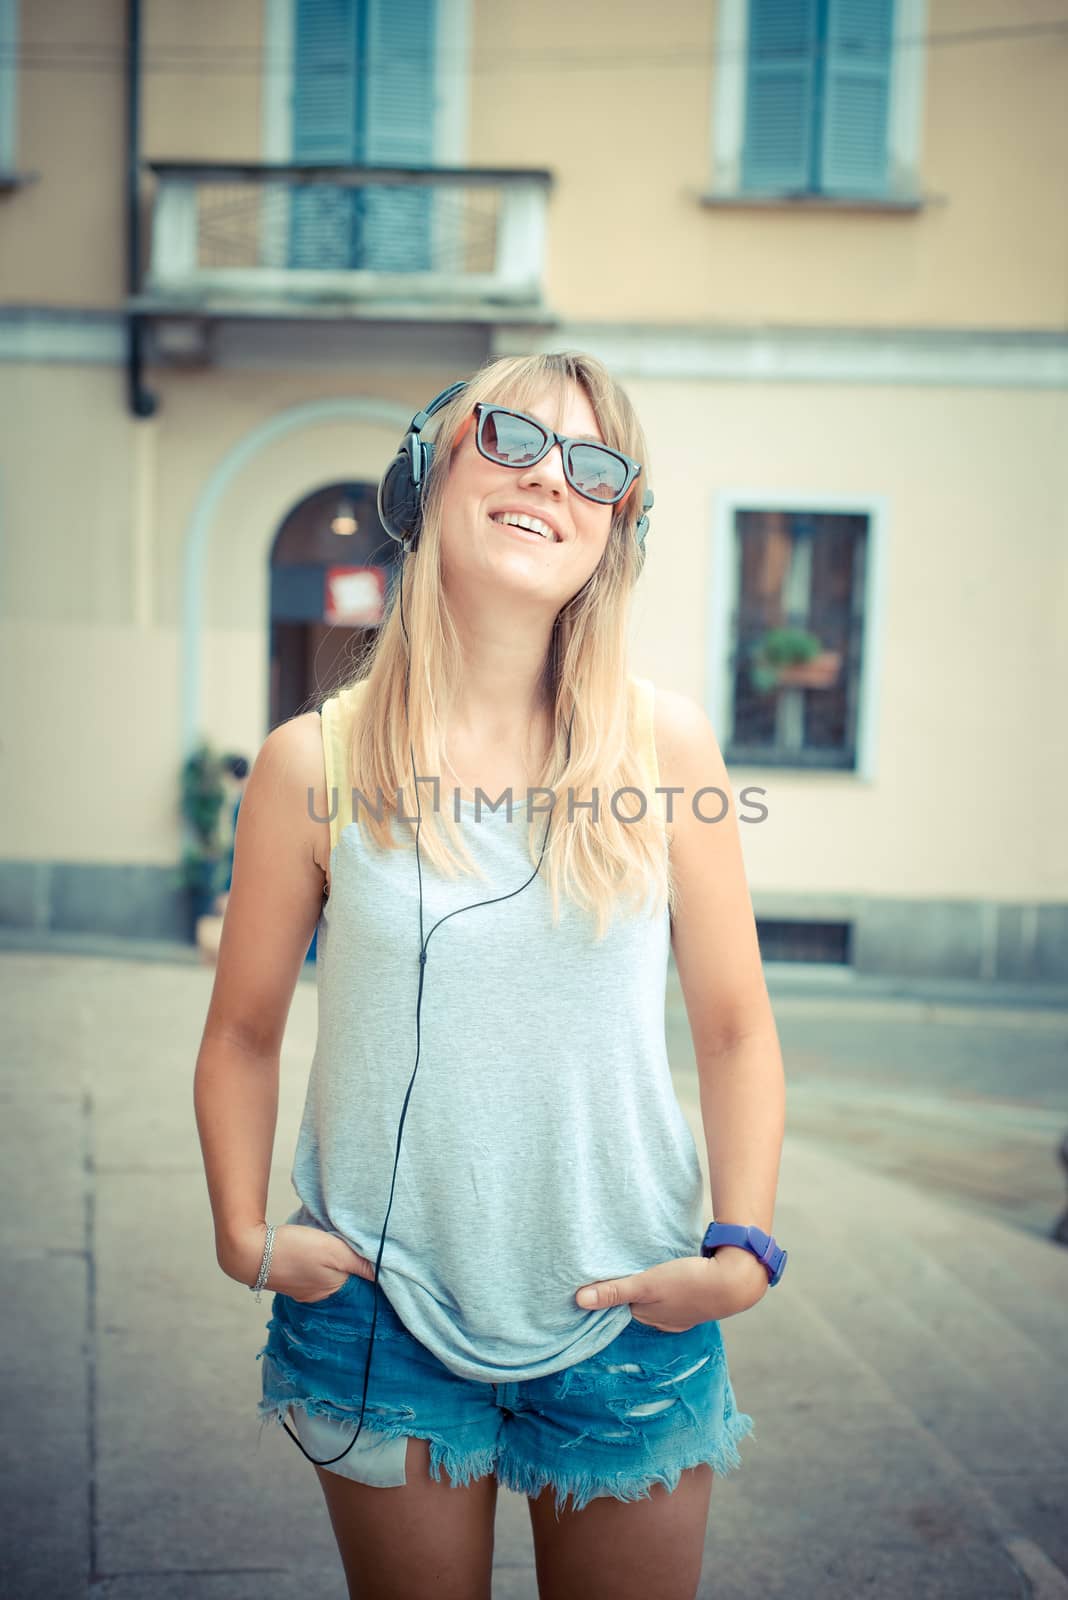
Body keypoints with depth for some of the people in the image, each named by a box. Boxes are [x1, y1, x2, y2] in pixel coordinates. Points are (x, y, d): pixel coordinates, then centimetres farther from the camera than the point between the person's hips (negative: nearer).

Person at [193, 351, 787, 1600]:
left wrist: (742, 1248, -8)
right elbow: (243, 1033, 2)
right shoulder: (317, 762, -8)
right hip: (385, 1315, 0)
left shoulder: (663, 743, -7)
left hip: (629, 1319, 1)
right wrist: (244, 1231, -7)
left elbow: (734, 1027, -1)